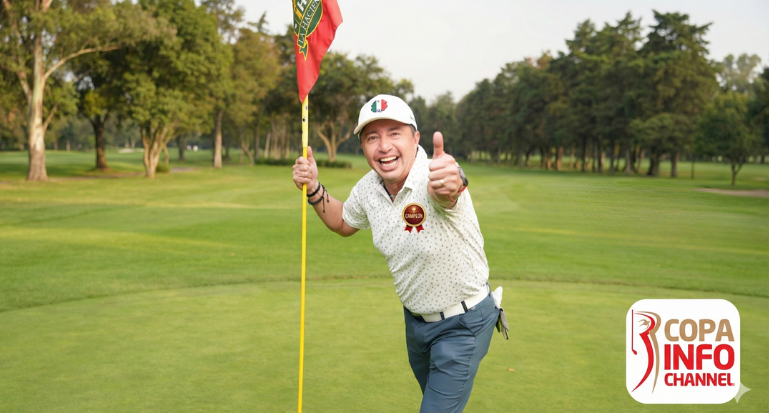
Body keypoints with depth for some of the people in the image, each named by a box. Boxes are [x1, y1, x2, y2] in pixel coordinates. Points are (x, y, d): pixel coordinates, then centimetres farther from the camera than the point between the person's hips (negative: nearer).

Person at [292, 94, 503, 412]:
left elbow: (442, 192, -57)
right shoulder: (368, 188, -10)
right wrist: (313, 188, -6)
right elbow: (343, 223, 11)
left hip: (463, 324, -6)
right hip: (415, 319, 7)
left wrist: (451, 184, -81)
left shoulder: (433, 176, -31)